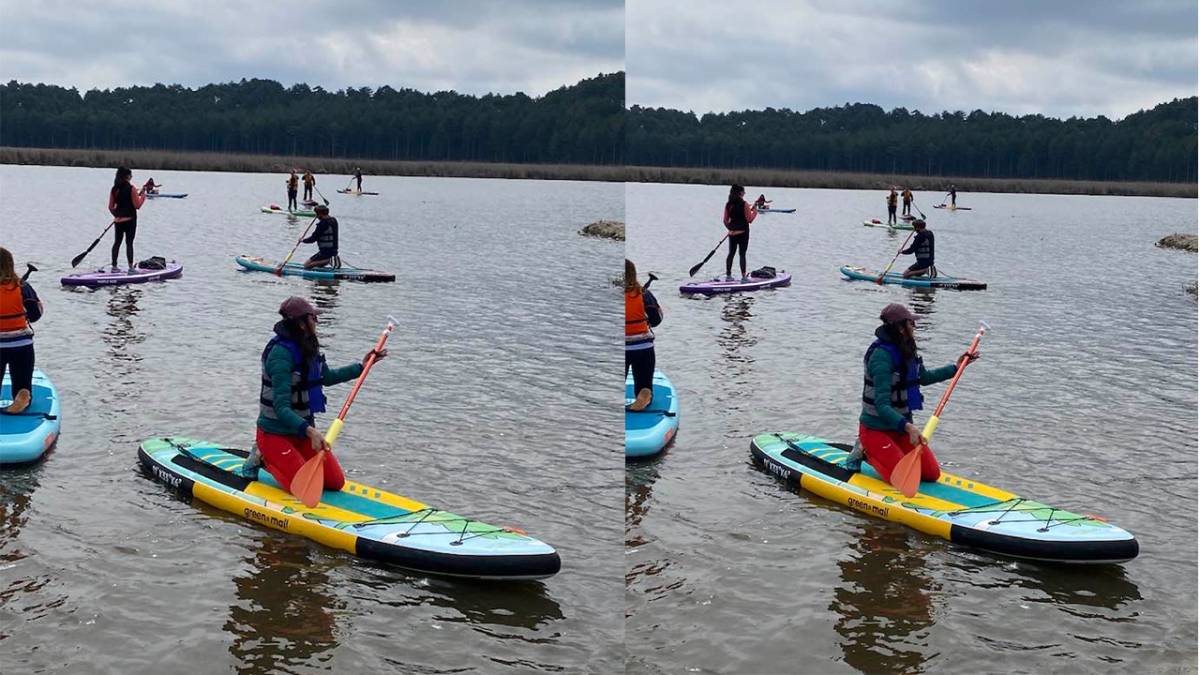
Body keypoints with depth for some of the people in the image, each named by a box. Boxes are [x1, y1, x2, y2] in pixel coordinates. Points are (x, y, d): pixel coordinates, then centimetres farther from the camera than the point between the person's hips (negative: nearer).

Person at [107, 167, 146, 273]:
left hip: (118, 220, 5)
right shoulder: (131, 189, -13)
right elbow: (137, 205, -12)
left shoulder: (114, 189, 3)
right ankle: (131, 267, -5)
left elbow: (110, 207, 6)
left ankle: (114, 266, 17)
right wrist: (142, 196, 2)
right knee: (129, 243, -4)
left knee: (117, 242, 13)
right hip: (130, 220, -5)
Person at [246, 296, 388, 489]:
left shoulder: (308, 348, 3)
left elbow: (327, 377, 24)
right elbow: (281, 408, -30)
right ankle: (263, 457, 4)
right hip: (275, 434, -8)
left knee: (336, 482, 1)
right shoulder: (281, 354, -24)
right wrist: (309, 431, -43)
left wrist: (362, 366, 23)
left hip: (303, 429, 8)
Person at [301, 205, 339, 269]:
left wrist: (303, 240, 3)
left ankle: (328, 260, -12)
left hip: (325, 252, -9)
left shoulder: (322, 224, -20)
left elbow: (313, 239, -15)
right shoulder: (334, 220, 4)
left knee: (307, 265, -5)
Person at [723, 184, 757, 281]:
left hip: (732, 233, 5)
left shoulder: (728, 204, 2)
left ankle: (728, 275, 16)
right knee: (742, 254, -2)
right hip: (743, 232, -5)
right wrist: (755, 212, 5)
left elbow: (725, 220, 6)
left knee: (731, 253, 12)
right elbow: (749, 219, -12)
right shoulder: (744, 204, -12)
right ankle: (744, 276, -2)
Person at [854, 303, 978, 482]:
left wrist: (956, 367, 25)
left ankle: (889, 453, 17)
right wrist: (908, 427, -44)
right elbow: (882, 406, -31)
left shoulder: (906, 351, 4)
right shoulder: (881, 356, -24)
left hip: (902, 426, 9)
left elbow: (924, 378, 25)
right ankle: (867, 453, 3)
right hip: (876, 430, -9)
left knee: (932, 474, 3)